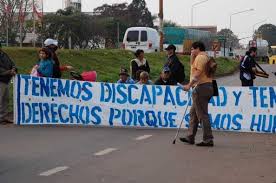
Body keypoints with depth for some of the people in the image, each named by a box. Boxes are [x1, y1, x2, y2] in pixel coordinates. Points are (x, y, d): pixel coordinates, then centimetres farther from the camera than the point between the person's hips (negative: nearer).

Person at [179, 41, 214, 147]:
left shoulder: (201, 57, -10)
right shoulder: (205, 57, 22)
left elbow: (198, 73, -20)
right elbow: (193, 67, 27)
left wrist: (189, 85, -22)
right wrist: (192, 57, 17)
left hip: (201, 87, -11)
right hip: (207, 87, 11)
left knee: (202, 114, -10)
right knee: (193, 113, 16)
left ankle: (208, 140, -10)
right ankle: (190, 137, 21)